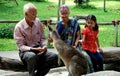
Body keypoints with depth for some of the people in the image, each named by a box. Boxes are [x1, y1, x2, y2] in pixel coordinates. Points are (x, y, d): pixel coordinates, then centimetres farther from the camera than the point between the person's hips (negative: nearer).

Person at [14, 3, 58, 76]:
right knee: (32, 56, -41)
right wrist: (33, 49, -27)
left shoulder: (38, 22, 2)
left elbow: (42, 38, 10)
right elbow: (21, 46, -13)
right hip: (25, 51, -5)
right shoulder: (19, 27, -11)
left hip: (38, 49, 5)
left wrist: (44, 46, -11)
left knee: (54, 56, -22)